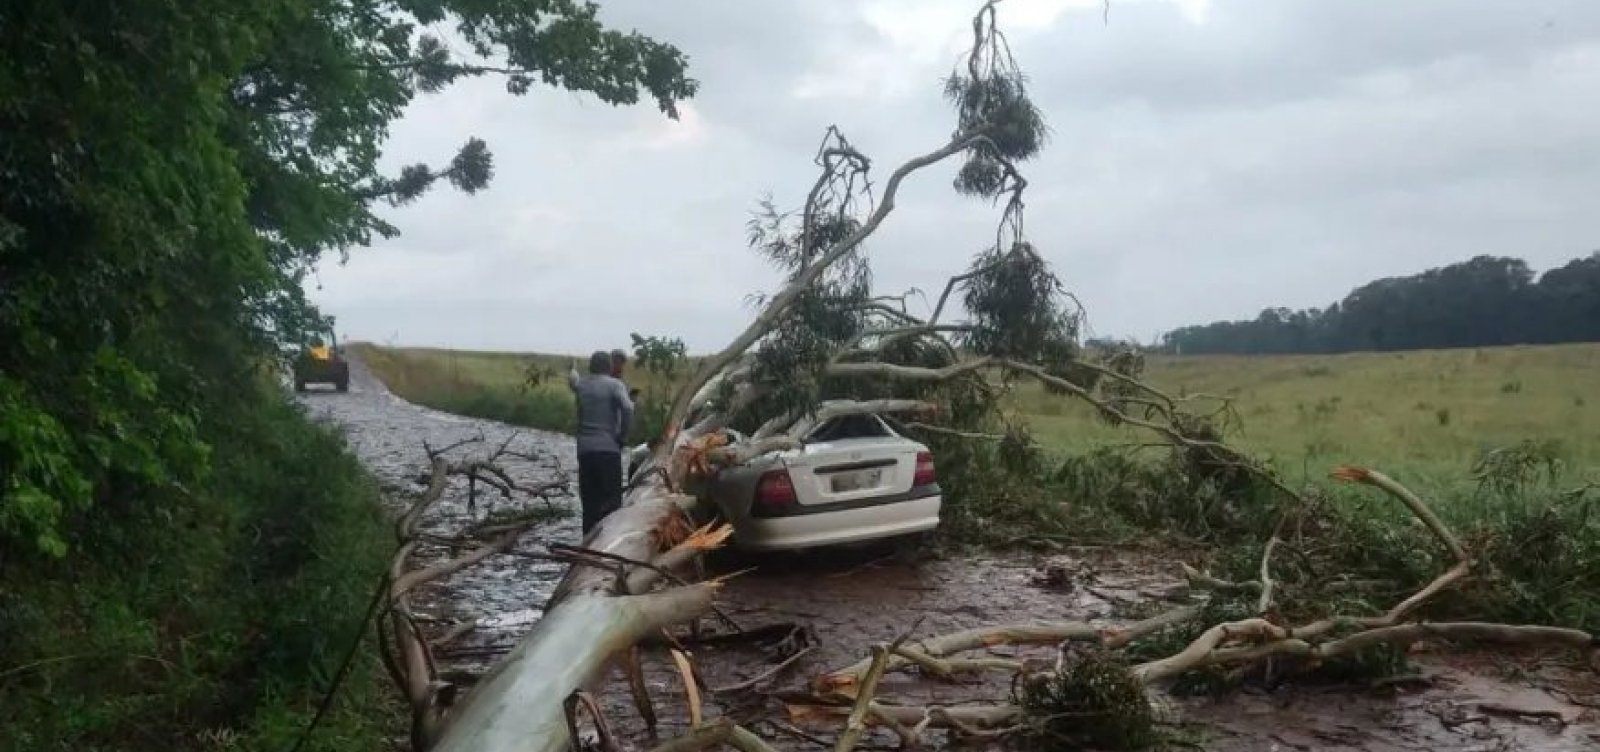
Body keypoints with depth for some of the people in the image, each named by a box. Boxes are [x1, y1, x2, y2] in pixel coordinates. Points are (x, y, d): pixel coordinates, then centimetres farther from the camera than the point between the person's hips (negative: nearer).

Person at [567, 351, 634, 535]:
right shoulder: (614, 385, -3)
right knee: (611, 500, -2)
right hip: (608, 449, -4)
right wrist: (622, 435, -8)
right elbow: (627, 408, -19)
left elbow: (572, 380, 34)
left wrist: (573, 369, 55)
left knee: (590, 501, 10)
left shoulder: (580, 384, 10)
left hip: (585, 449, 4)